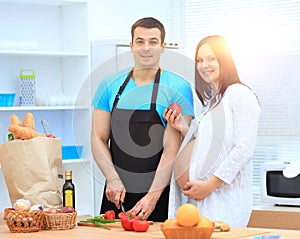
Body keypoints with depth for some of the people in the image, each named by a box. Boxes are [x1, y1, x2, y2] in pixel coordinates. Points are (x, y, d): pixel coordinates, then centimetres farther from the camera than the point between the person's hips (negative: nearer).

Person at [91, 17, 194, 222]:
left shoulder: (178, 88, -6)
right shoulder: (110, 85, 6)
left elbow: (172, 148, -11)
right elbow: (99, 139, 6)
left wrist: (153, 195, -19)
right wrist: (113, 179, -10)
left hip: (158, 195, -3)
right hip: (116, 193, 3)